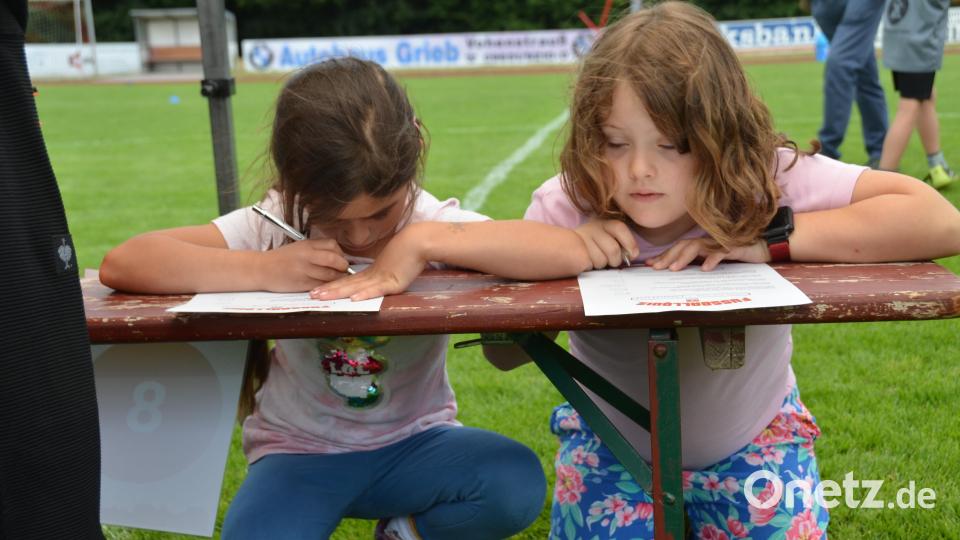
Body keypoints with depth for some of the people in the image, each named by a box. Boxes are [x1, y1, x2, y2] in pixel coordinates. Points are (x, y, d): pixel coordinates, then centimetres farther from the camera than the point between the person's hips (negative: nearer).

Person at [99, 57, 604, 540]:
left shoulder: (433, 222, -15)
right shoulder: (275, 226, -14)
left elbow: (571, 253, -30)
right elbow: (121, 264, -22)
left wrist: (426, 241, -36)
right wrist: (263, 269, -32)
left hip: (412, 443, 1)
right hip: (298, 450, -1)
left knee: (517, 483, -26)